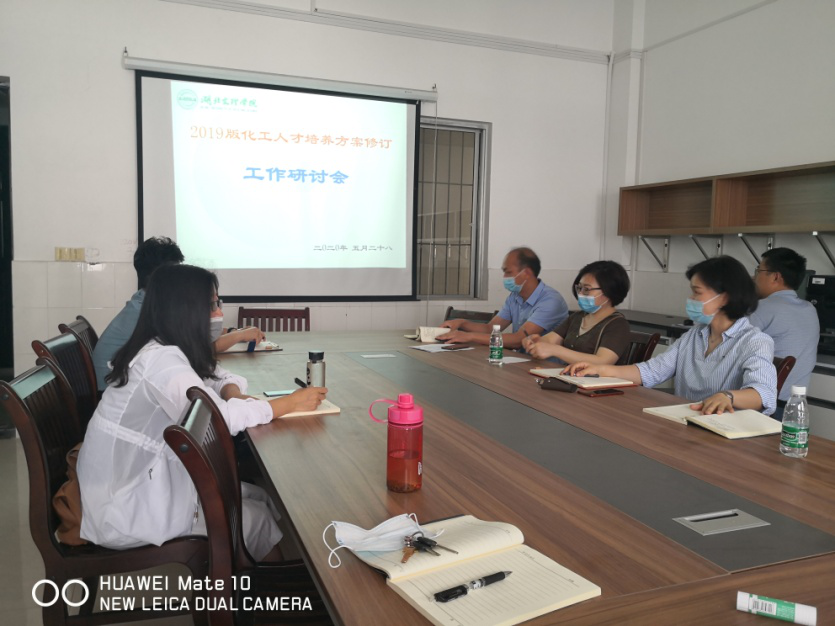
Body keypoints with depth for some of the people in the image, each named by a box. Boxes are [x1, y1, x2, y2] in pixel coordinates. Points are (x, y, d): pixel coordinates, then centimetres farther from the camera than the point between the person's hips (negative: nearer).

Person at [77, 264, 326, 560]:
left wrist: (234, 394, -11)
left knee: (258, 495, 6)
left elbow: (220, 378, 13)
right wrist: (291, 402, -21)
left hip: (141, 481, 8)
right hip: (123, 511, -8)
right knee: (260, 517, 0)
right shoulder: (161, 359, -25)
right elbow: (220, 418, -33)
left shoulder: (162, 350, 4)